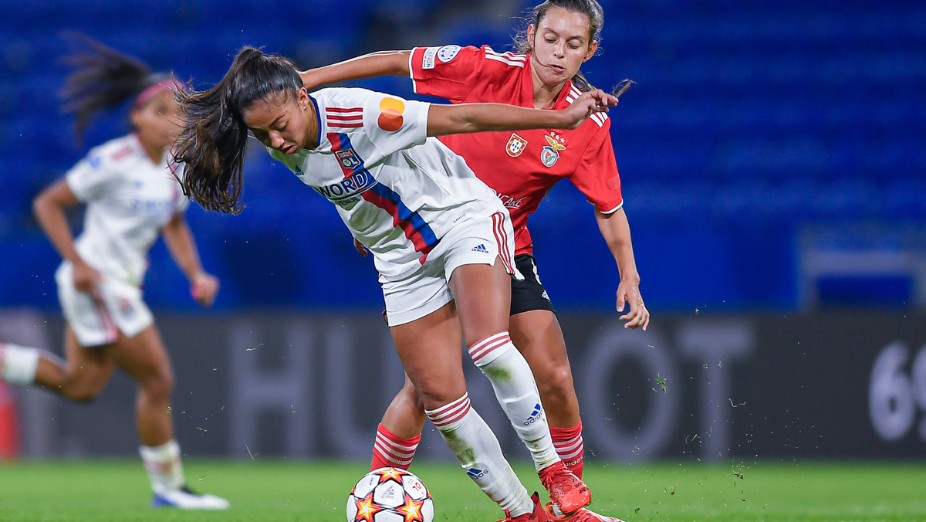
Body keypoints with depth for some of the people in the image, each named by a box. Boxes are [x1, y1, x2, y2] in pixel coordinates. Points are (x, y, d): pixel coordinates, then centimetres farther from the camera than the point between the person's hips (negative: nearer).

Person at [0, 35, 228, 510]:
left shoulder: (174, 167, 6)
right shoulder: (113, 162, -17)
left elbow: (175, 226, 21)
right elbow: (47, 204, -13)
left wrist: (196, 275, 6)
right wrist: (79, 263, -20)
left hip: (121, 286, 9)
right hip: (97, 283, -9)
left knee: (80, 386, 16)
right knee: (157, 380, -4)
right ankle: (168, 487, 7)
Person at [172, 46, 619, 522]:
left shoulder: (356, 113, -28)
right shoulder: (284, 150, -8)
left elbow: (462, 118, -27)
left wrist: (560, 118, -26)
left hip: (465, 219, -6)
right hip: (403, 262, 6)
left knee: (488, 347, -30)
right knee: (440, 401, -2)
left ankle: (552, 468, -14)